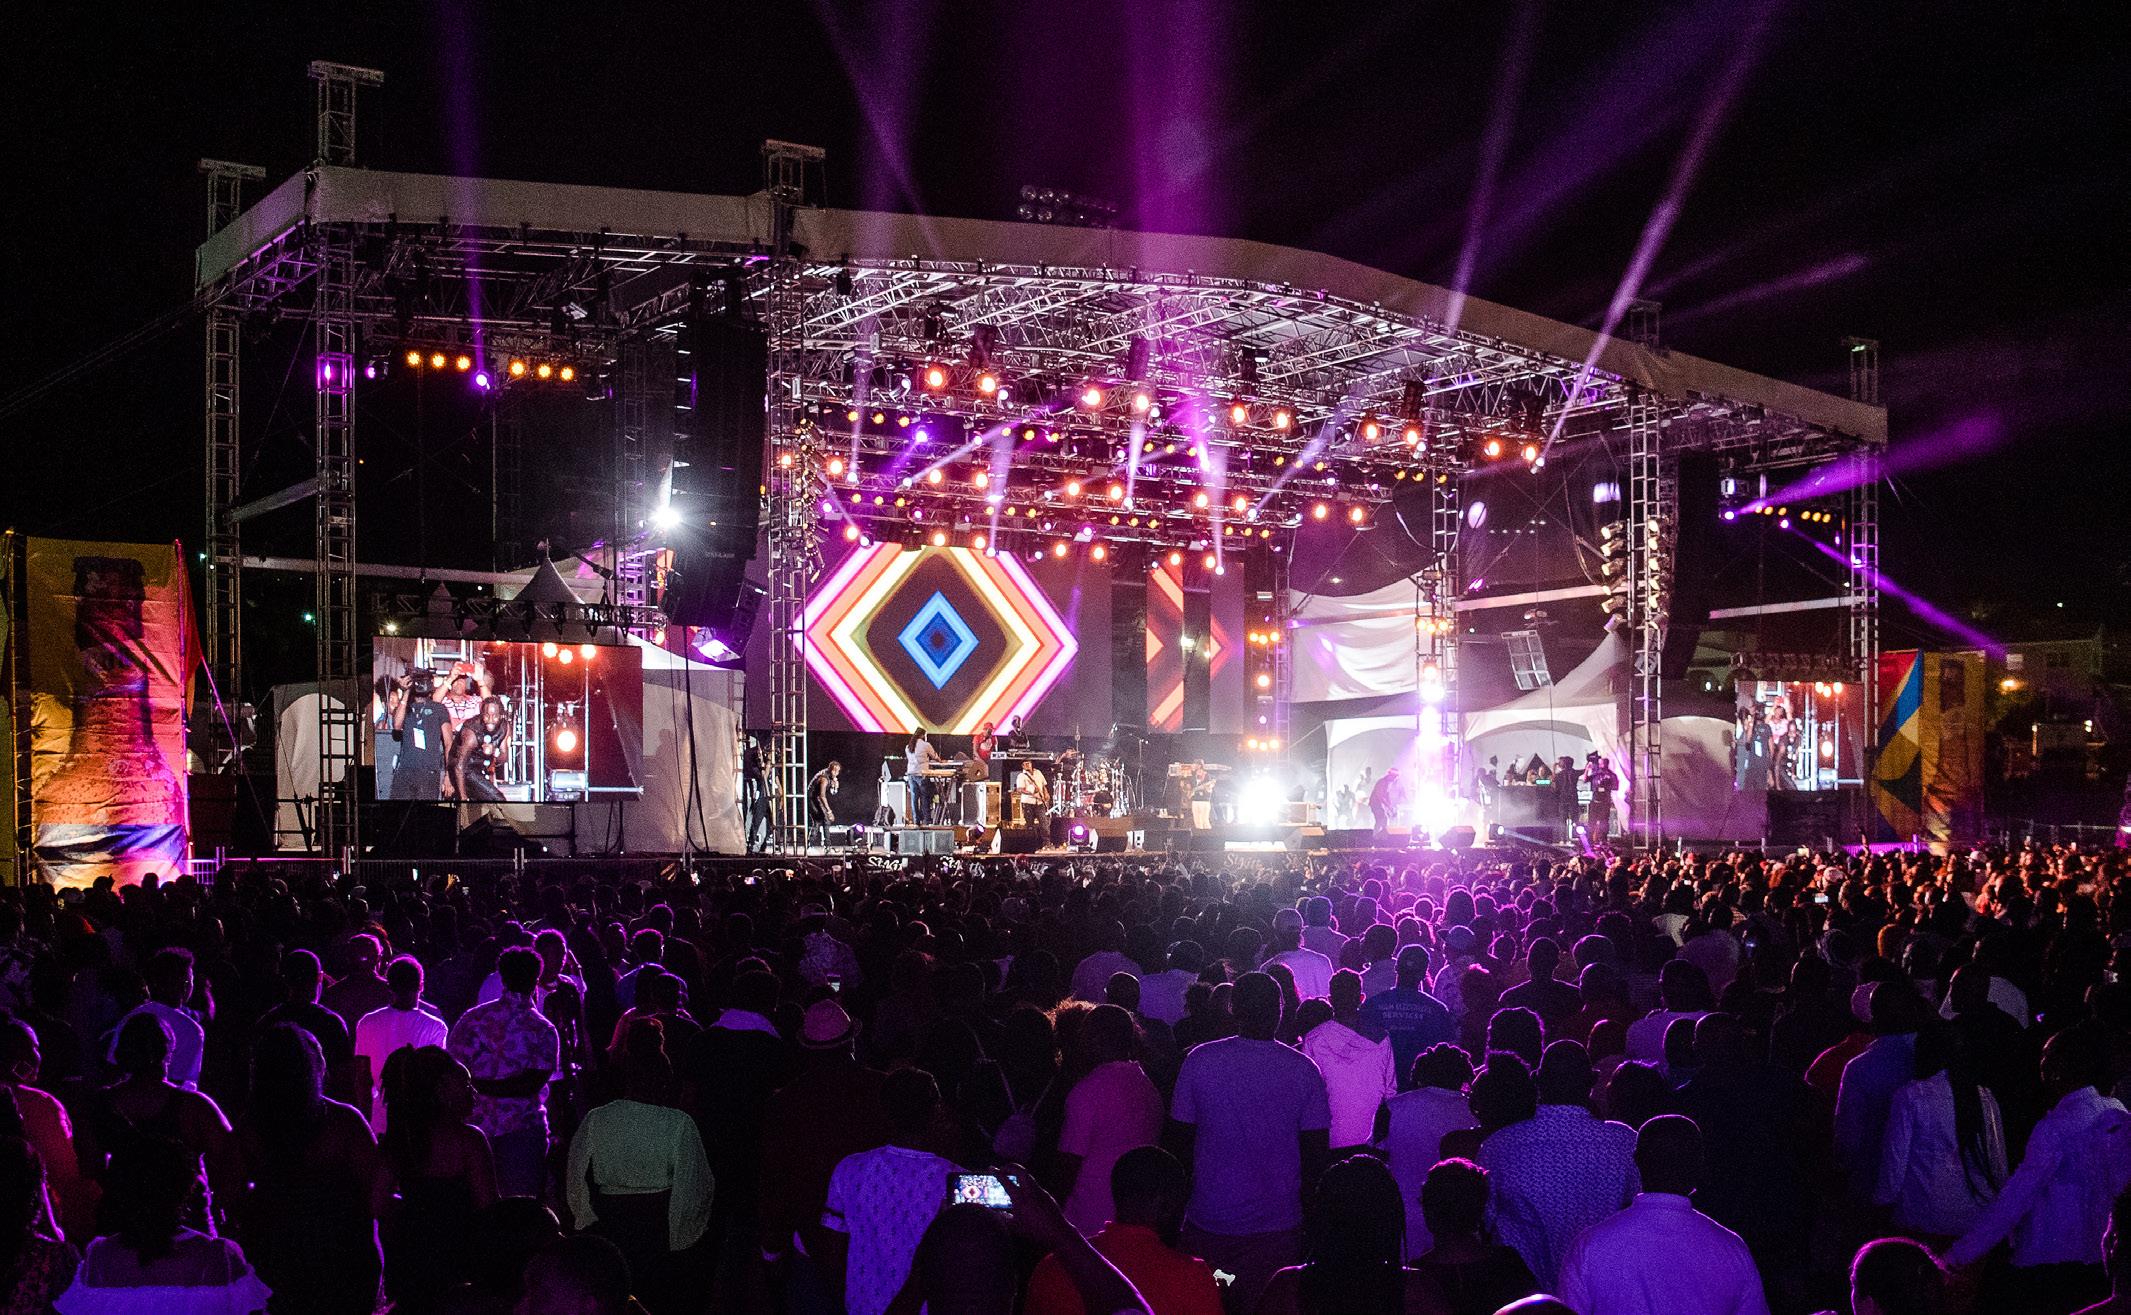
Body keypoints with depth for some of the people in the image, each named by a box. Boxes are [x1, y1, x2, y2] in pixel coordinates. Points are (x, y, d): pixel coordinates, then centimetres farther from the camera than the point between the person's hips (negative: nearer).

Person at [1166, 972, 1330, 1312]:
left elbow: (1179, 1139, -1)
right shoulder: (1303, 1070, -8)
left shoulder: (1200, 1060, -8)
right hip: (1277, 1224, 0)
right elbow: (1316, 1152, -4)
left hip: (1209, 1220, 0)